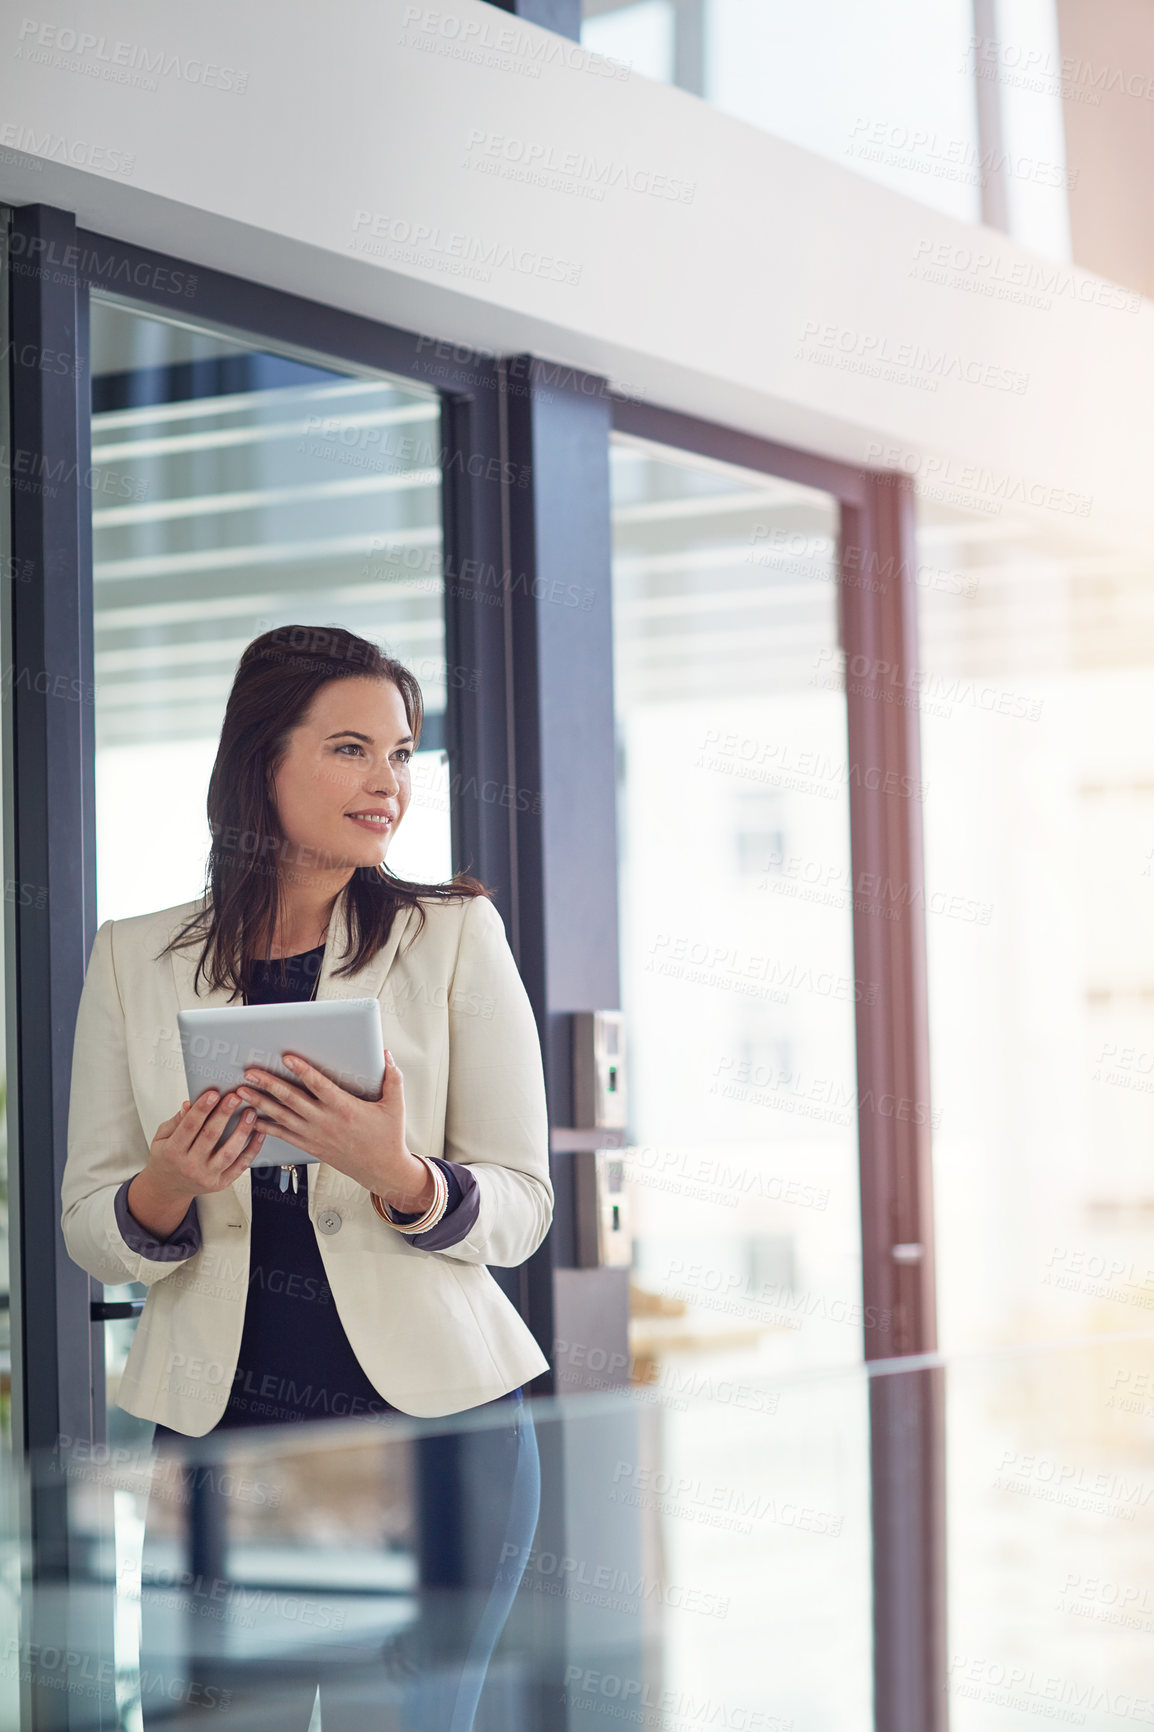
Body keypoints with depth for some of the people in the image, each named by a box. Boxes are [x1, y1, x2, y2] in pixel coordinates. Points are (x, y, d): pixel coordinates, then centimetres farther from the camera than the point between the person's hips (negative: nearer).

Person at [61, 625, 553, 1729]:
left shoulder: (455, 937, 3)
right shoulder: (135, 960, 7)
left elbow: (521, 1205, 0)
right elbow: (87, 1231, 8)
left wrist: (397, 1177, -20)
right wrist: (165, 1192, -14)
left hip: (432, 1425, -1)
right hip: (218, 1427, 1)